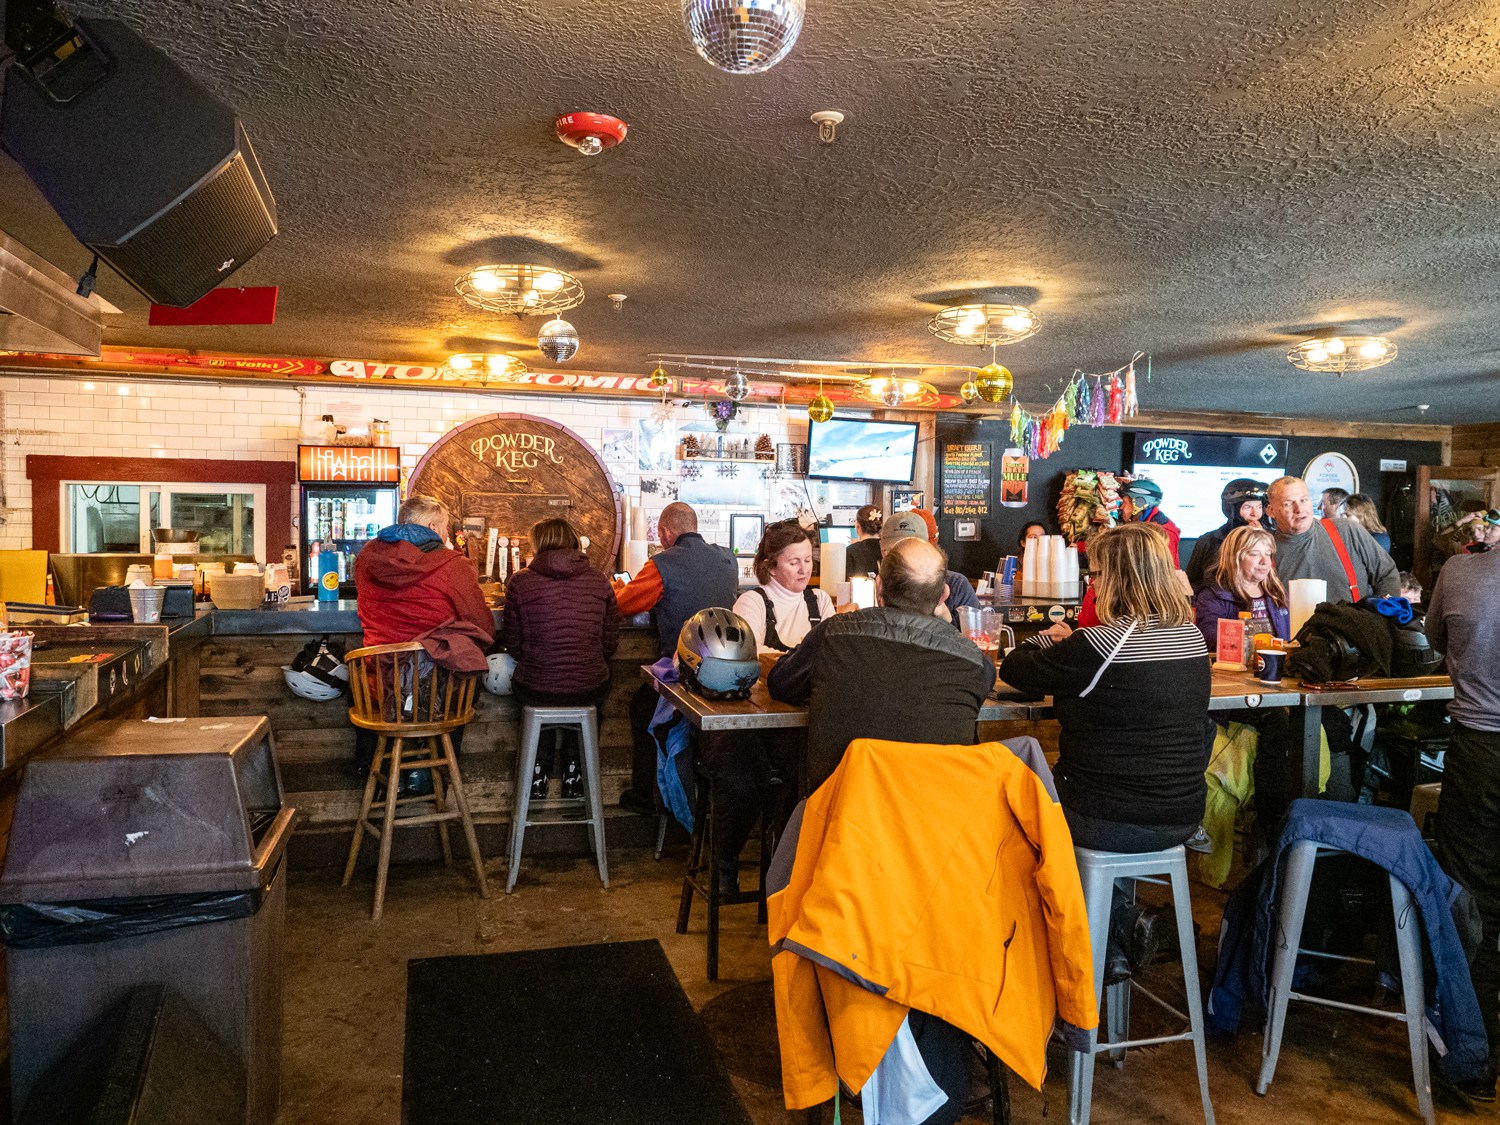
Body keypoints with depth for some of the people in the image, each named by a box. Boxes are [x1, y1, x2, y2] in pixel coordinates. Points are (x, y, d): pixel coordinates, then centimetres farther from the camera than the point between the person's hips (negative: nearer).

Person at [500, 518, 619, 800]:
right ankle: (573, 776, 35)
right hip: (590, 690, 1)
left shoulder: (520, 581, -6)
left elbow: (512, 643, 1)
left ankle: (538, 777, 36)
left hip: (535, 690, -1)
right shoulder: (599, 581, 0)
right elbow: (610, 642, 5)